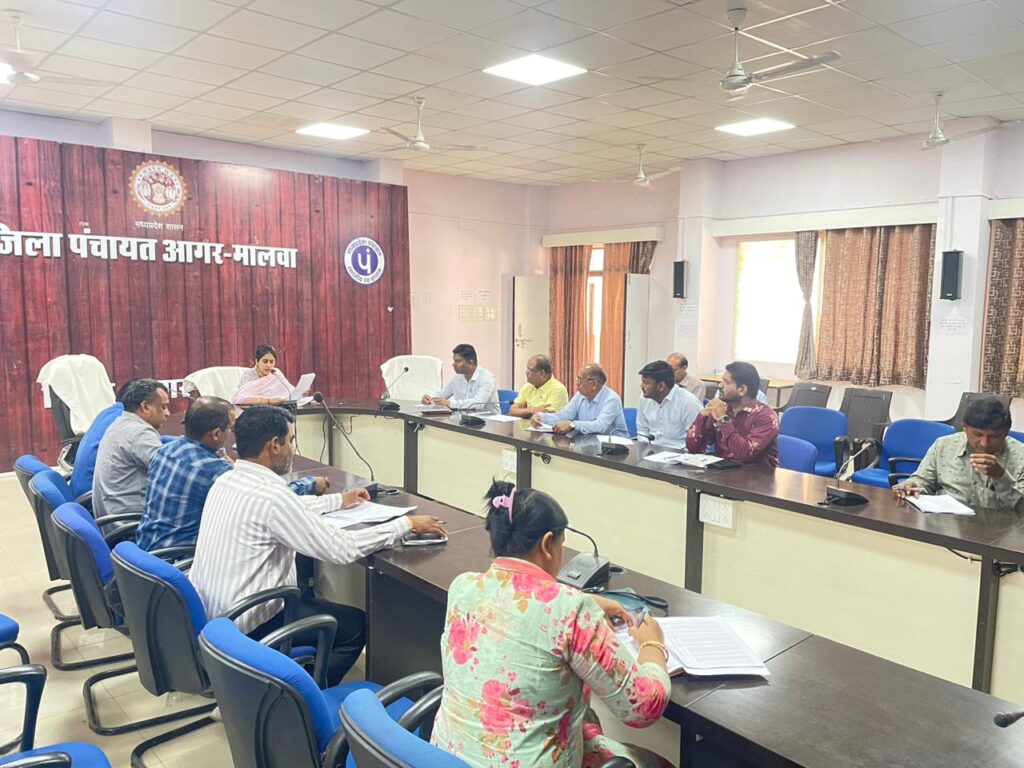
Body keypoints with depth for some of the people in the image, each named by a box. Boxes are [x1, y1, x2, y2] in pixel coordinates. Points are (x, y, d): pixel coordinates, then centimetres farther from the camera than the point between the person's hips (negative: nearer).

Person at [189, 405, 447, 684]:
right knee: (355, 624, 7)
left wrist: (339, 500, 28)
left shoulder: (226, 481, 1)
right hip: (243, 627, -9)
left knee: (309, 597, 30)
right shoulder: (270, 495, -27)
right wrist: (407, 524, -14)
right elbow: (342, 548, -24)